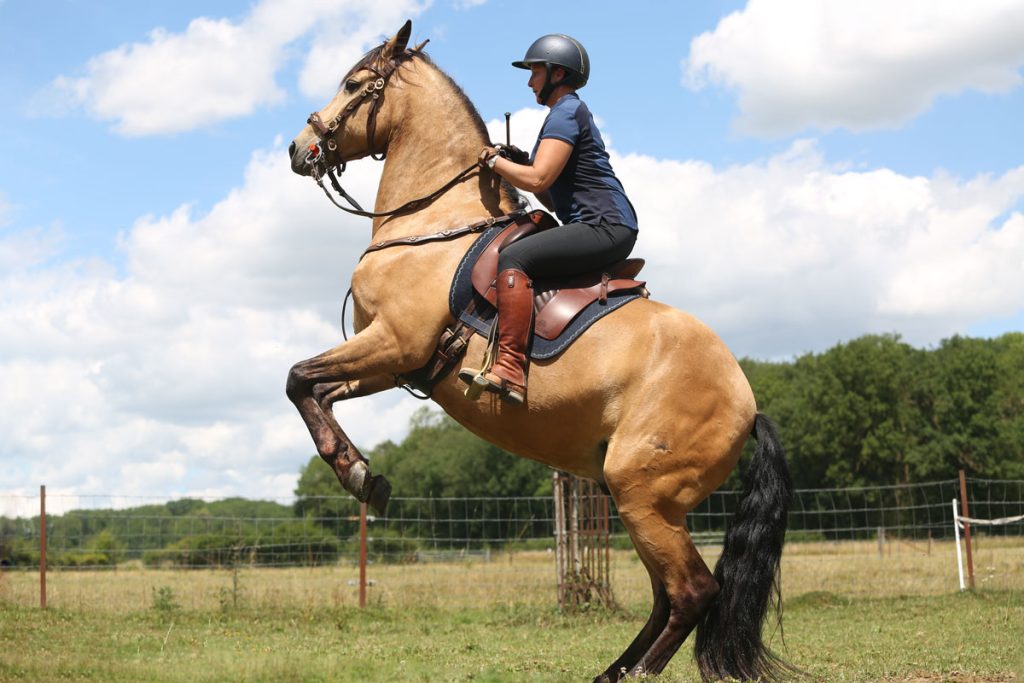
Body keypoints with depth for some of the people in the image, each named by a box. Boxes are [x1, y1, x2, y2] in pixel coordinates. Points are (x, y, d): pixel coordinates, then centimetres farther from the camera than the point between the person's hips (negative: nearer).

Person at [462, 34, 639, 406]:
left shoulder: (566, 112, -8)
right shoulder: (570, 113, 24)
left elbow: (538, 179, -21)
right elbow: (554, 199, 24)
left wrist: (494, 160, -5)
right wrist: (518, 163, 11)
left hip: (604, 227, -11)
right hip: (605, 230, 11)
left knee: (513, 258, -27)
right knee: (522, 258, 25)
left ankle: (510, 369, -39)